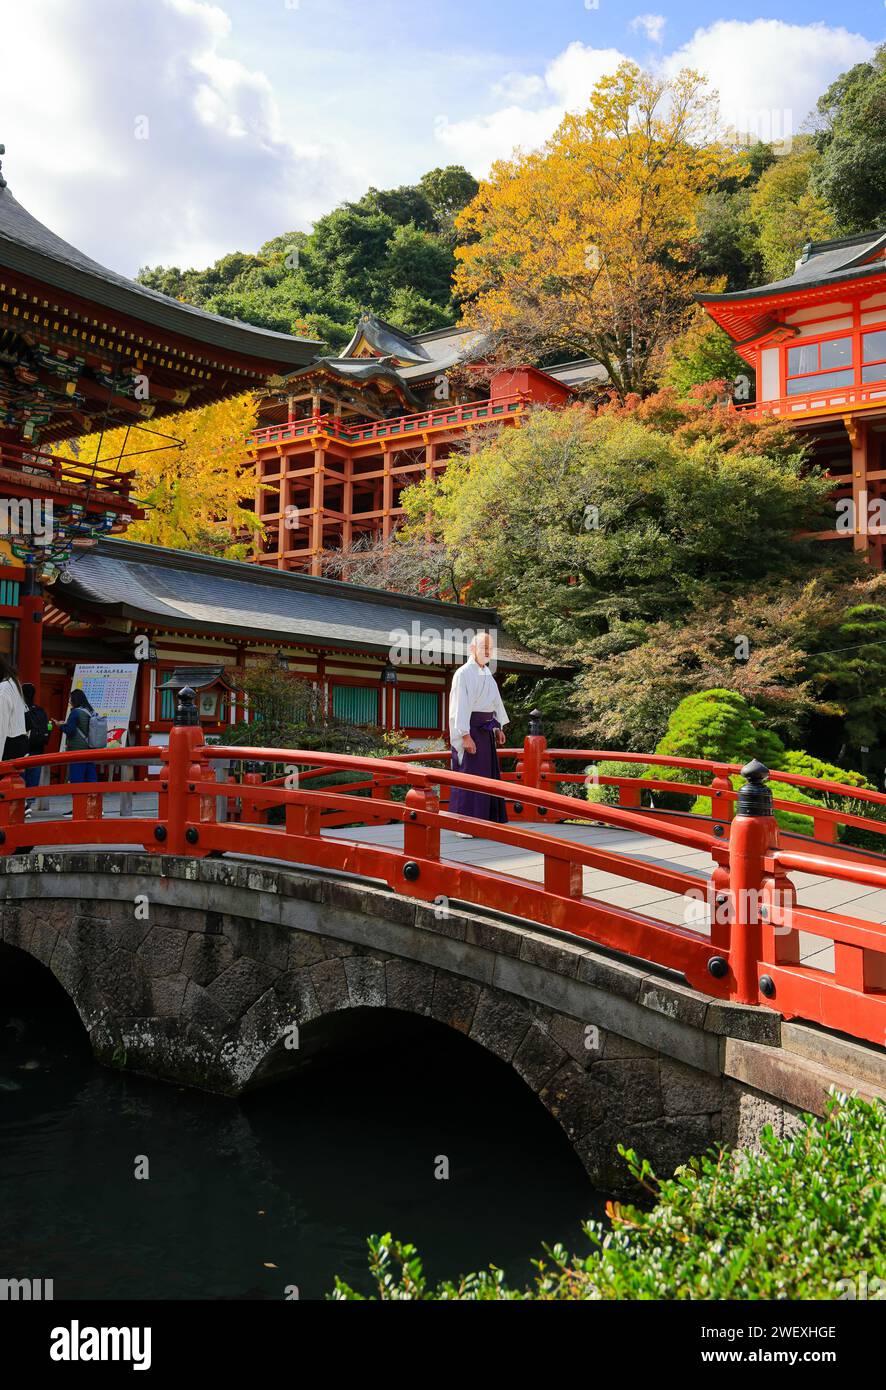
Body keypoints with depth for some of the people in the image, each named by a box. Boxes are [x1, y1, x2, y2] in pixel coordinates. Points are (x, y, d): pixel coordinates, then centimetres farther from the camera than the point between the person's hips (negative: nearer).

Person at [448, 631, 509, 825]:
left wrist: (499, 728, 16)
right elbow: (460, 706, -17)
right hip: (470, 730, -8)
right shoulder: (463, 673, -11)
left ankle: (484, 821, 20)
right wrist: (466, 736, -22)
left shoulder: (487, 674, 13)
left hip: (486, 730, 8)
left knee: (488, 776, 12)